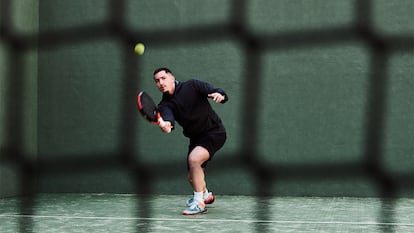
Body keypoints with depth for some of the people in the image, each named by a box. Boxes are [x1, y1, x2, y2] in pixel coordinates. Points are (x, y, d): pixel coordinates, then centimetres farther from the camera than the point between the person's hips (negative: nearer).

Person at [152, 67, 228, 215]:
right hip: (196, 138, 6)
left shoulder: (192, 86, -9)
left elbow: (211, 90, -20)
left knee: (194, 158, -29)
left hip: (214, 132, -6)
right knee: (193, 178, 12)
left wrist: (220, 95, -45)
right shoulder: (165, 104, -2)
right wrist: (167, 124, -49)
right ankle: (206, 195, 46)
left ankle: (199, 203, -18)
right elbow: (167, 114, -25)